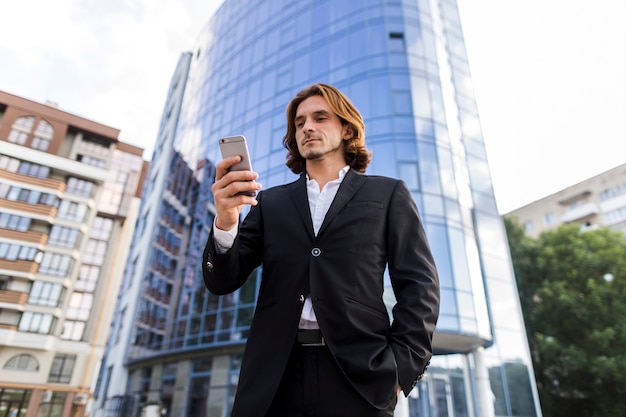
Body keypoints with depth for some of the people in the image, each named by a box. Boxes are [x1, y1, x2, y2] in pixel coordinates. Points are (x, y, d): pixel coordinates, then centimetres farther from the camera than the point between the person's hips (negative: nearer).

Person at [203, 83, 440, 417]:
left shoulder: (388, 194, 8)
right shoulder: (270, 202, 12)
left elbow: (419, 286, 3)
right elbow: (222, 282, 6)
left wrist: (401, 368, -9)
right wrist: (224, 223, -14)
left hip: (358, 378, -1)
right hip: (274, 380, 2)